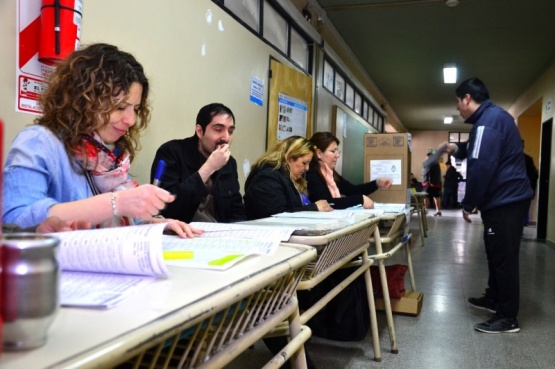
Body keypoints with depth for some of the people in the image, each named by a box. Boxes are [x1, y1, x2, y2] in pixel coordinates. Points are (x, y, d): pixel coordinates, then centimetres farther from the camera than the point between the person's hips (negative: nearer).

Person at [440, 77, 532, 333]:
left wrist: (468, 204, -16)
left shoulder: (488, 121, -18)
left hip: (505, 201, -11)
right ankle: (494, 298, 35)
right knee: (497, 254, 20)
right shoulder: (492, 117, 17)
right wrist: (458, 149, 16)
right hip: (505, 199, 11)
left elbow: (481, 167, -24)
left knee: (504, 258, -4)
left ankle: (507, 318, 4)